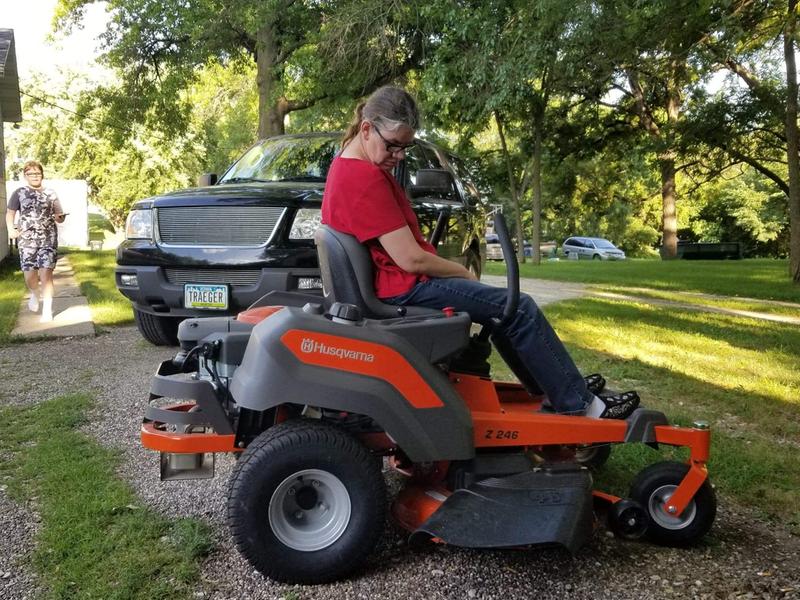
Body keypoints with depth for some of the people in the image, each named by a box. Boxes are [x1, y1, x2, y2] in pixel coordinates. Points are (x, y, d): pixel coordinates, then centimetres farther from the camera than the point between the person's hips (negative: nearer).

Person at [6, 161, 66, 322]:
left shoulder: (51, 194, 9)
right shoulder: (19, 193, 7)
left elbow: (59, 217, 12)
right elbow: (10, 213, 10)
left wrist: (60, 217, -13)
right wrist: (10, 229, -9)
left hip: (48, 239, 0)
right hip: (27, 240, 0)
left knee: (46, 273, -10)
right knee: (29, 274, -1)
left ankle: (47, 309, -4)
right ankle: (34, 294, 34)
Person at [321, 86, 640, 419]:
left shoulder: (347, 167, 11)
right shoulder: (366, 179, -23)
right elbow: (411, 259, -25)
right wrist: (463, 273, -7)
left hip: (389, 278, 11)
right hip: (403, 288, -11)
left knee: (504, 306, 21)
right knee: (520, 308, -7)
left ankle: (555, 394, 23)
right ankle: (581, 406, 2)